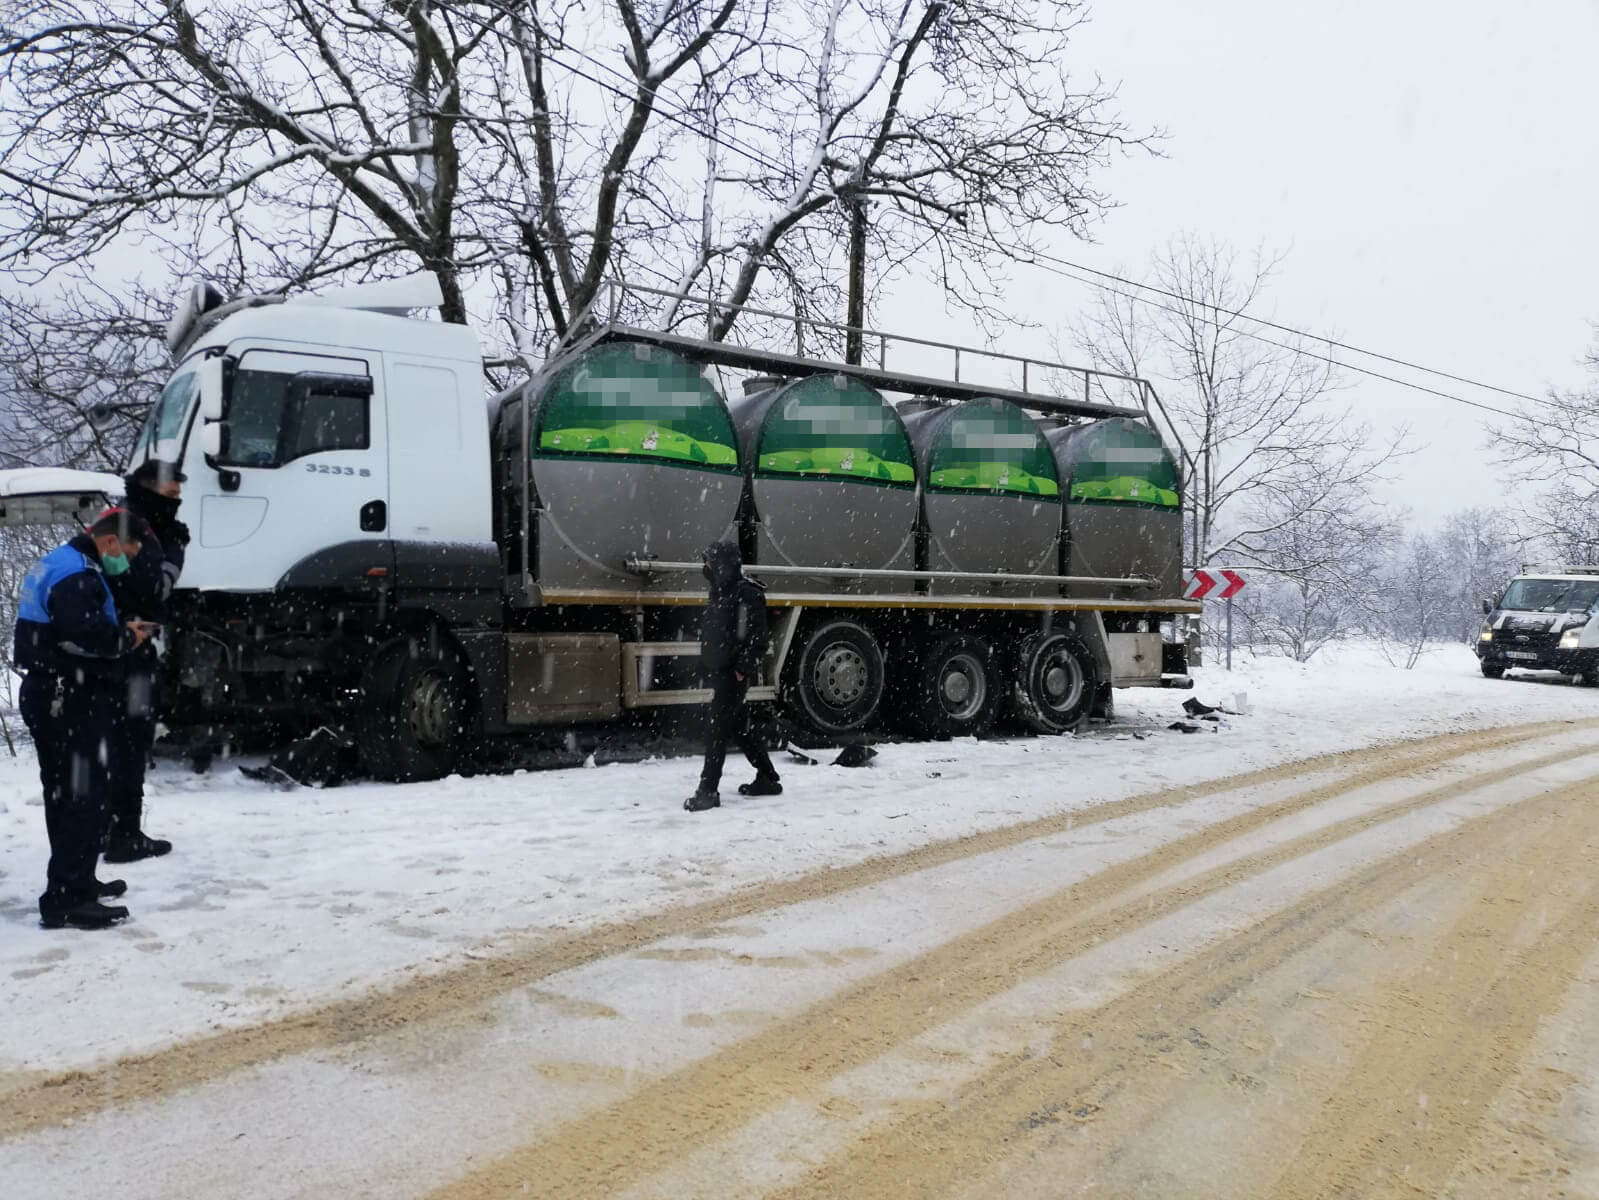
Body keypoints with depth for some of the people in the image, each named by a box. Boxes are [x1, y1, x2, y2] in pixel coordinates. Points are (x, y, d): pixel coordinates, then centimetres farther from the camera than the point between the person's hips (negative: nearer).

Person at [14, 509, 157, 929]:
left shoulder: (58, 564, 17)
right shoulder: (76, 574, -19)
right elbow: (85, 631, -33)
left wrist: (121, 630, 3)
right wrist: (127, 637, -15)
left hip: (55, 699, 11)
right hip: (72, 703, -11)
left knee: (66, 797, 18)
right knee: (83, 799, -6)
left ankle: (75, 882, 30)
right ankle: (66, 900, -3)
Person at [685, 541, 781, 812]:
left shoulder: (749, 594, -15)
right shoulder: (719, 593, 14)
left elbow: (757, 638, -19)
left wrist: (744, 668, -21)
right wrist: (708, 667, 18)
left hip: (734, 675, -10)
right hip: (719, 672, 10)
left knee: (716, 728, -9)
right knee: (740, 726, 16)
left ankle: (708, 791, -4)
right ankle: (768, 779, 28)